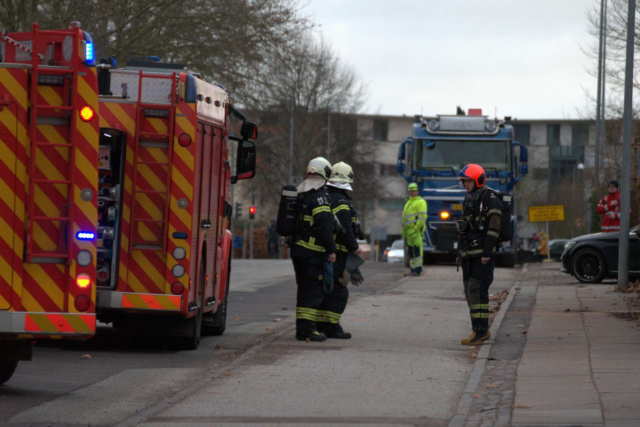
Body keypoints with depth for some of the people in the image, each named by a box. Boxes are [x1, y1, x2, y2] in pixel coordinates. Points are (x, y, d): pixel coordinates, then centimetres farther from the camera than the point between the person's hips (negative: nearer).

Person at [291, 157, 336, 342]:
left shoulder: (300, 195, 15)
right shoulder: (319, 197, -14)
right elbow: (324, 226, -20)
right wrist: (331, 250, -16)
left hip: (297, 250, 9)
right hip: (313, 252, -9)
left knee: (304, 289, 15)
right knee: (314, 290, -7)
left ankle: (301, 327, 18)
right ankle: (307, 329, -12)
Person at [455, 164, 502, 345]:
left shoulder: (490, 199, -9)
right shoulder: (468, 200, 18)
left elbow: (493, 227, -16)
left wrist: (487, 254, -21)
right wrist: (460, 253, 20)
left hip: (483, 255, -9)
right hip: (469, 254, 9)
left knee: (477, 289, -15)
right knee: (470, 291, 8)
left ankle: (480, 330, -16)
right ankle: (482, 330, 13)